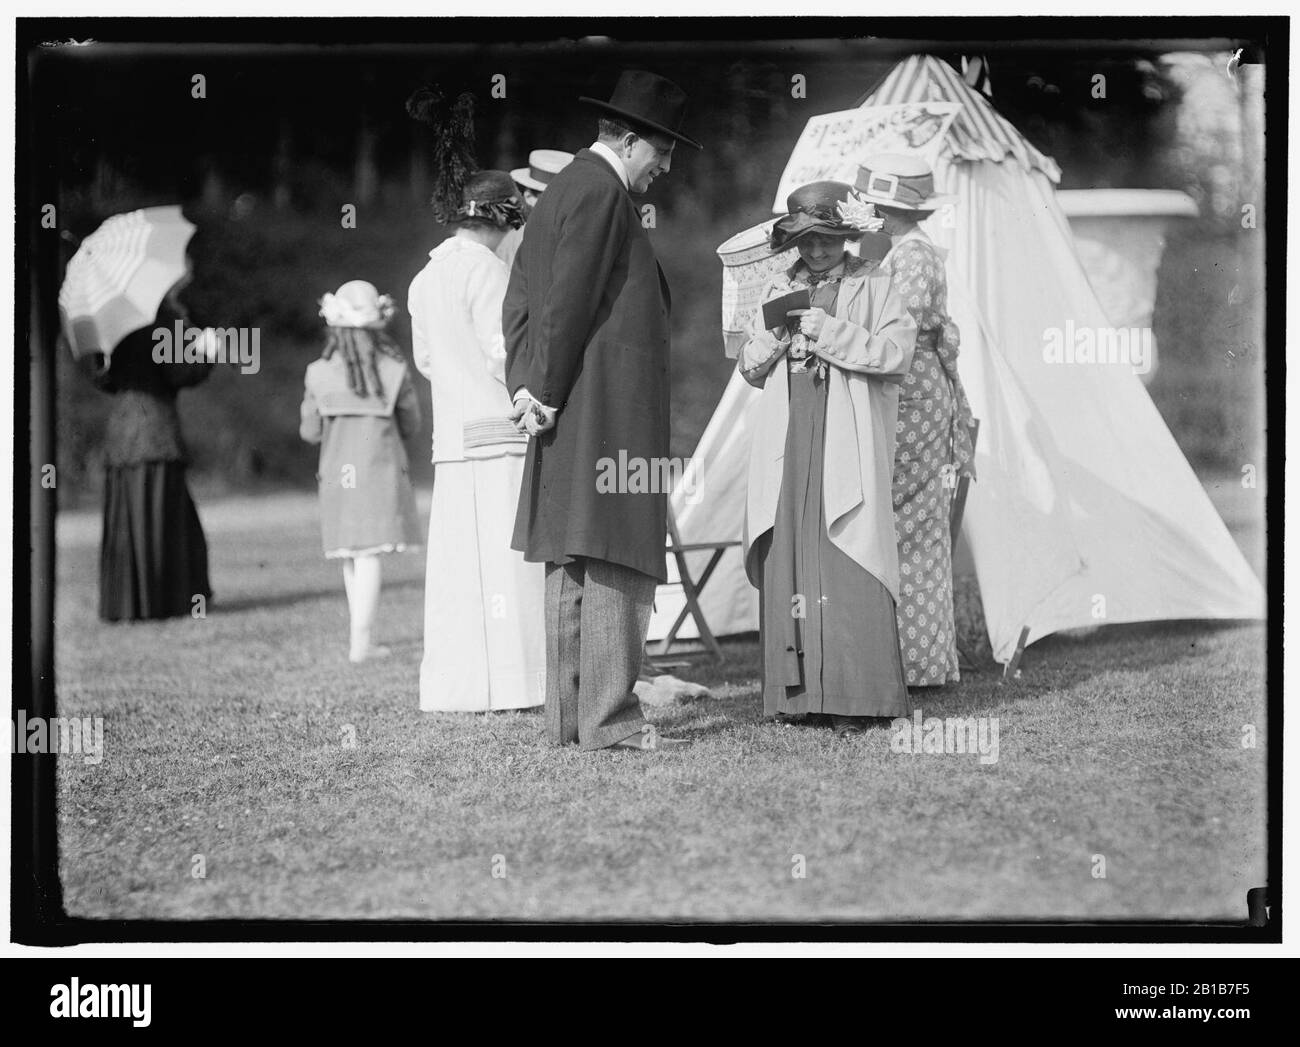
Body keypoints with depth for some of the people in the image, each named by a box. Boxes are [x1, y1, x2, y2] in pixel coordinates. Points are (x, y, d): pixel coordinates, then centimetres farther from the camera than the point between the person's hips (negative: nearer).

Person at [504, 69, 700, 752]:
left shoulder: (559, 190, 20)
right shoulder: (602, 192, -10)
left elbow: (518, 301, 19)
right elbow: (569, 299, -17)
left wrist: (524, 386, 9)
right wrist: (547, 391, -13)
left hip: (568, 414, 10)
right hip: (609, 408, -10)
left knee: (568, 564, 10)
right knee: (615, 565, -10)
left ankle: (566, 717, 13)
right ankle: (608, 721, -11)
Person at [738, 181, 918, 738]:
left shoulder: (873, 287, 6)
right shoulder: (779, 290, 18)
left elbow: (897, 352, -8)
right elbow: (749, 368, 20)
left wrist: (830, 331, -12)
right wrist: (773, 338, 0)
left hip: (847, 441, -4)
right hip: (787, 439, 4)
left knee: (847, 563, -10)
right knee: (786, 560, -1)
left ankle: (855, 697, -9)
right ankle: (795, 691, 3)